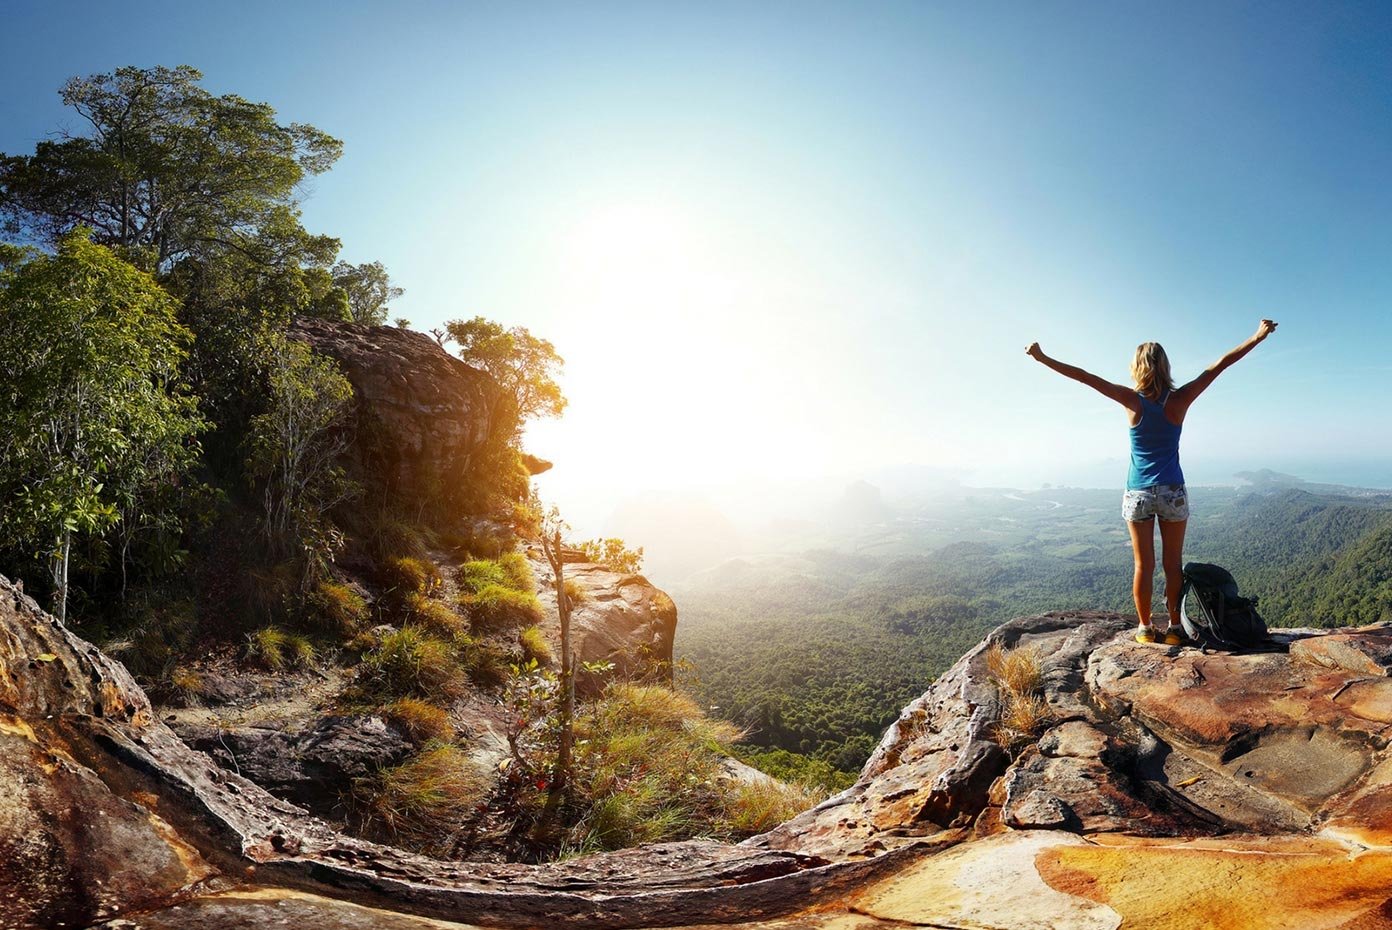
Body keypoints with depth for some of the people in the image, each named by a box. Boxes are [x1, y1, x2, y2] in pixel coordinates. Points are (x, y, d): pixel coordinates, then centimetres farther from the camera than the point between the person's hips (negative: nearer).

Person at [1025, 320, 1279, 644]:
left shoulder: (1132, 400, -8)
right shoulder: (1179, 399, -6)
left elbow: (1084, 376, -11)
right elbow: (1221, 364, 0)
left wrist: (1043, 358, -9)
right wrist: (1258, 336, 9)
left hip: (1137, 494, 0)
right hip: (1173, 493, 1)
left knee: (1144, 565, 7)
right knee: (1173, 564, 10)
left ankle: (1145, 628, 14)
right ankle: (1174, 628, 15)